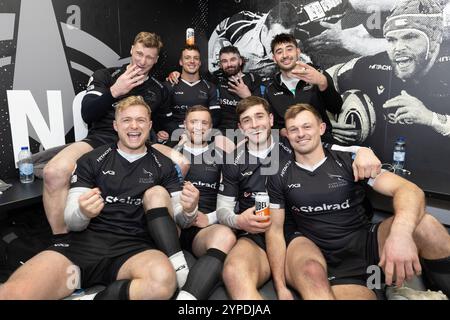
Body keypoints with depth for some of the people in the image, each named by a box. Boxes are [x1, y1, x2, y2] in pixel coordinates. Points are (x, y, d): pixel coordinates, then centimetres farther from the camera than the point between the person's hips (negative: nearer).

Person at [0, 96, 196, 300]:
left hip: (134, 247, 1)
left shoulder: (163, 165, 10)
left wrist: (189, 209, -17)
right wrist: (82, 213, -20)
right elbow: (72, 222, 5)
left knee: (163, 280, -35)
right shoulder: (91, 160, 10)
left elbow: (178, 215, 8)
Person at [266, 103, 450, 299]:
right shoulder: (280, 178, 3)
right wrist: (281, 288, -9)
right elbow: (275, 229, 3)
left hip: (367, 244, 2)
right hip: (325, 259, -2)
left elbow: (409, 189, -11)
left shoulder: (348, 161, 0)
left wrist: (401, 231, -34)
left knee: (423, 224, -22)